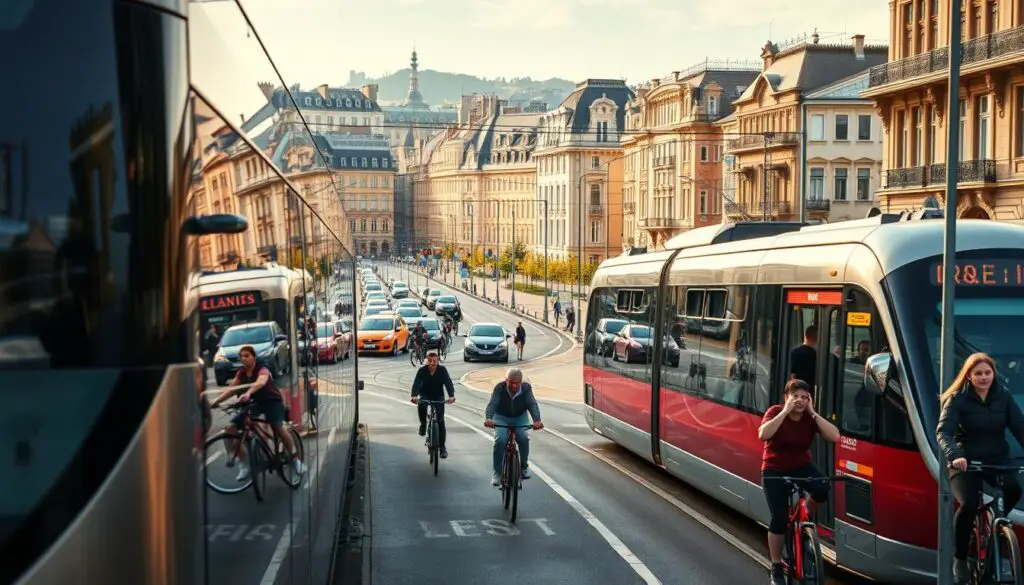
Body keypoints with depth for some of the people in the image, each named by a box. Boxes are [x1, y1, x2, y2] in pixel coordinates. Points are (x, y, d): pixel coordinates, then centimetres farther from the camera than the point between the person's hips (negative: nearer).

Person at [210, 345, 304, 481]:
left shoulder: (262, 370, -18)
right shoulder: (241, 374, 2)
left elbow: (260, 382, -41)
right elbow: (230, 390, -3)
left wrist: (248, 393, -62)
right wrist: (215, 402, -19)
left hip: (273, 401, -6)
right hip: (256, 403, 6)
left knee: (278, 427, -33)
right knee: (231, 427, -10)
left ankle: (294, 458, -9)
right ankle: (244, 464, -2)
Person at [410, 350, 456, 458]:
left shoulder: (442, 370, -16)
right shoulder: (422, 370, -16)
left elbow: (448, 383, -26)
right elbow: (416, 383, -27)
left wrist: (451, 396, -43)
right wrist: (414, 396, -46)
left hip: (438, 396, 0)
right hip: (425, 395, 0)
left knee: (440, 420, -9)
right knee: (421, 405, -35)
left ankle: (442, 447, -1)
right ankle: (423, 424, -4)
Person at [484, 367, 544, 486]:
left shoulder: (526, 388, -19)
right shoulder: (500, 388, -22)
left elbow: (532, 404, -27)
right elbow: (492, 404, -30)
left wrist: (537, 420, -44)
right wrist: (488, 418, -50)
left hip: (520, 418, 1)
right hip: (501, 418, -1)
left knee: (523, 439, -22)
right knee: (500, 440, -24)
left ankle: (524, 467, 3)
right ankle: (497, 473, -13)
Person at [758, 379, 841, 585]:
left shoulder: (810, 417, -7)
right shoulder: (776, 412, -15)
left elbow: (835, 436, -21)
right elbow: (763, 435, -35)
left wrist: (813, 413, -23)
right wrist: (786, 411, -32)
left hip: (801, 466, 3)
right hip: (774, 471, -3)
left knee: (823, 489, -28)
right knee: (779, 518, -10)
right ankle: (776, 568, 6)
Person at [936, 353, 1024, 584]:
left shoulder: (1004, 397, 2)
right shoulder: (957, 400, -8)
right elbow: (943, 432, -19)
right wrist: (954, 456, -39)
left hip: (997, 458, 3)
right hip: (965, 461, -3)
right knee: (969, 504, -27)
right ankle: (959, 559, -6)